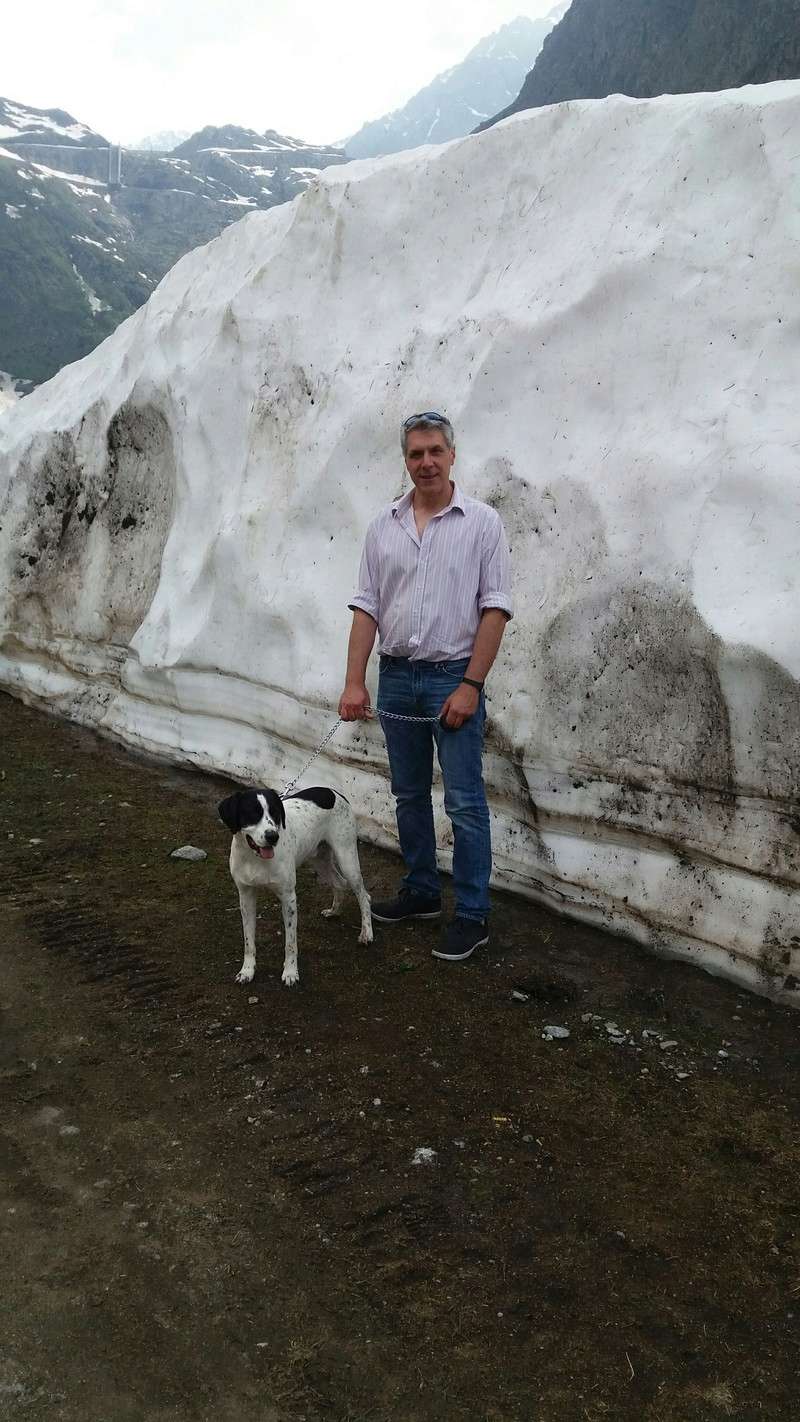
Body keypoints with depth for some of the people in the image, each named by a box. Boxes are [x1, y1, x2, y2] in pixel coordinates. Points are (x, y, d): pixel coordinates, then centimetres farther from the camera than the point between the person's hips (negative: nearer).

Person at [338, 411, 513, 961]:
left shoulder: (482, 522, -5)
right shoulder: (384, 526, 7)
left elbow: (495, 608, -9)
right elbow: (367, 606, 6)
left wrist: (471, 685, -15)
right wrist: (355, 681, -2)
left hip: (453, 677, -5)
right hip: (397, 676, 5)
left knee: (465, 801, -3)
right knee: (409, 793, 14)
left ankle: (473, 915, 7)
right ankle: (422, 891, 29)